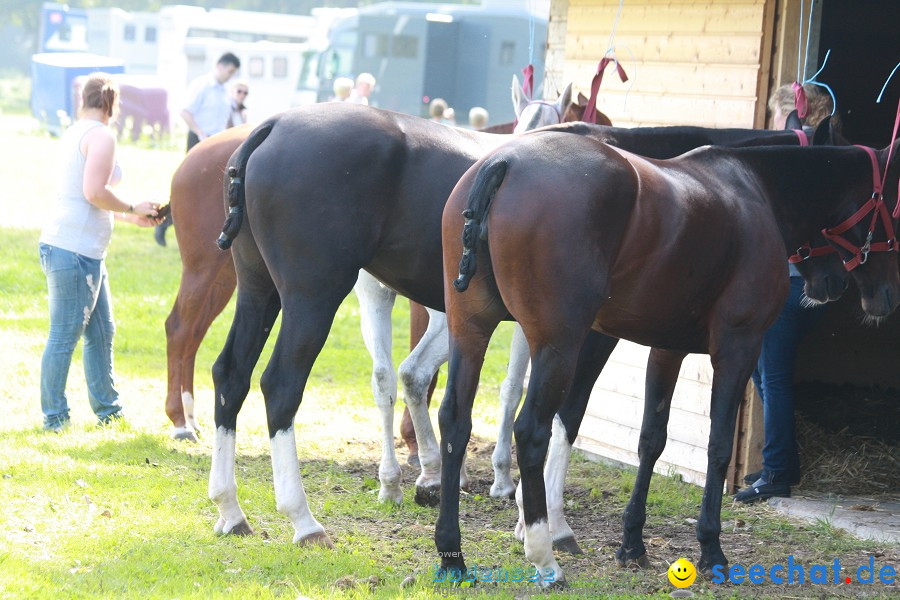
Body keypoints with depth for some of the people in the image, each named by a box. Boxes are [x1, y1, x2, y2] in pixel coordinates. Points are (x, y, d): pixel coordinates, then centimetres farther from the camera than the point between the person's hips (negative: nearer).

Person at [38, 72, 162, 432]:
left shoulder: (74, 133, 19)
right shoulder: (101, 136, -10)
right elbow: (95, 192, -21)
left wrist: (131, 218, 29)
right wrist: (133, 209, -6)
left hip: (87, 253, 10)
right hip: (75, 250, -10)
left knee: (101, 332, 17)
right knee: (65, 336, -4)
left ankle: (107, 409, 25)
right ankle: (53, 417, 1)